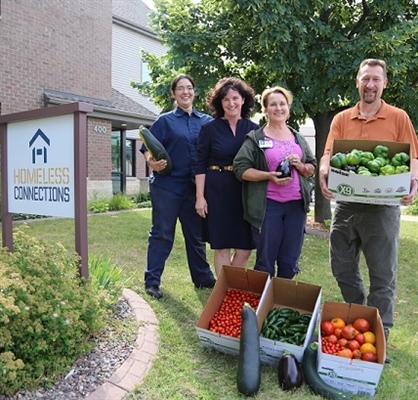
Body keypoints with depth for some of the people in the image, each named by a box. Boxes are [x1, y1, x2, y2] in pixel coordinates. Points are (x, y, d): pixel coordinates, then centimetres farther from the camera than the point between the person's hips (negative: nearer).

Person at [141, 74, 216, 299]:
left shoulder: (207, 121, 10)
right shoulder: (165, 121, 3)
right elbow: (148, 149, -2)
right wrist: (152, 163, -23)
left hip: (195, 187, 3)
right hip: (167, 186, -3)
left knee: (196, 234, 13)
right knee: (161, 234, 1)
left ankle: (203, 278, 25)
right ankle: (152, 281, 11)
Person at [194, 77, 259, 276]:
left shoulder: (253, 129, 7)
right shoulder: (209, 128, 1)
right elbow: (200, 165, 0)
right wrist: (200, 196, -7)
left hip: (246, 191, 3)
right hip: (218, 192, -2)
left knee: (245, 247, 5)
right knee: (222, 246, 3)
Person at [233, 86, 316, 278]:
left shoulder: (298, 138, 15)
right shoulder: (255, 138, 0)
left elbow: (312, 168, 17)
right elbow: (240, 168, -7)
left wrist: (300, 166, -5)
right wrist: (269, 176, -19)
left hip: (296, 204, 4)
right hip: (268, 205, -4)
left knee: (290, 262, 10)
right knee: (265, 261, 4)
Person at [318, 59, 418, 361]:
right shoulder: (341, 119, 8)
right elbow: (329, 154, 0)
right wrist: (324, 173, -22)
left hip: (382, 207, -3)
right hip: (346, 203, 4)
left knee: (383, 274, 4)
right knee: (342, 268, 13)